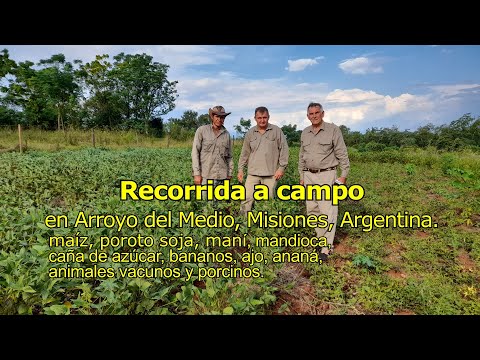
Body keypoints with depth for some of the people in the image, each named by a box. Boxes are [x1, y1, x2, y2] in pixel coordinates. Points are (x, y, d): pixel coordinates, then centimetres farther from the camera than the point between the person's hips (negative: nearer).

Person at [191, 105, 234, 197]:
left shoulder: (227, 134, 11)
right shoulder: (202, 130, 2)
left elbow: (230, 156, 15)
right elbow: (195, 152, -2)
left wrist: (229, 174, 10)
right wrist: (196, 173, -9)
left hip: (222, 176, 3)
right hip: (206, 176, -3)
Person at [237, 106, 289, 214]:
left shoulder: (277, 131, 2)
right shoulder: (250, 133, 10)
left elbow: (284, 149, 1)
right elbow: (245, 153, 15)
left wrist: (281, 167, -5)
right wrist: (240, 169, 10)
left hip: (271, 173, -2)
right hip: (253, 173, 2)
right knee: (246, 199, -4)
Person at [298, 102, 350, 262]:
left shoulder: (333, 130, -3)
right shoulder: (305, 133, 12)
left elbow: (342, 154, -4)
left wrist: (344, 175, -7)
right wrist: (302, 176, 16)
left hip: (327, 175, -5)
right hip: (309, 176, 6)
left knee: (328, 210, -8)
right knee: (312, 210, 7)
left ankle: (327, 246, -3)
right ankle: (321, 238, 21)